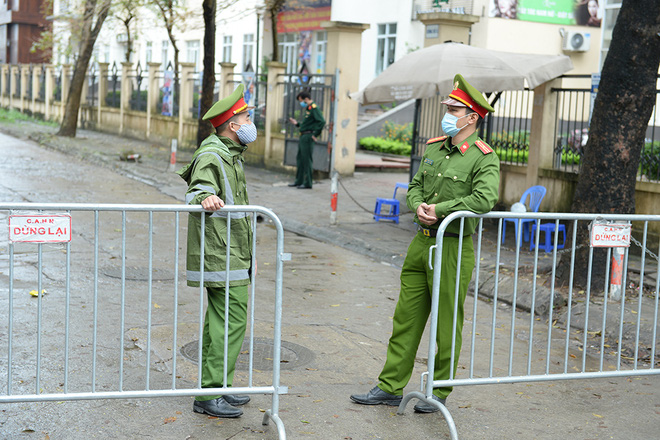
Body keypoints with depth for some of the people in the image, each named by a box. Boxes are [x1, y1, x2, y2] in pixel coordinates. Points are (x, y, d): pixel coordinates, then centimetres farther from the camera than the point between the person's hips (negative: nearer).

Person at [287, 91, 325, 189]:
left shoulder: (314, 108, -13)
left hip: (308, 137, -10)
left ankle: (308, 183, -2)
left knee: (306, 160, -7)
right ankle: (299, 181, 23)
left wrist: (315, 135, -21)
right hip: (303, 137, 10)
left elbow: (322, 122, -24)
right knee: (299, 159, 15)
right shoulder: (308, 109, 18)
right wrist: (296, 124, 14)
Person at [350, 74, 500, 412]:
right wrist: (418, 206, -6)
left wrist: (439, 208, -20)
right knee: (406, 316, 10)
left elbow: (484, 199, -25)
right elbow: (415, 186, 17)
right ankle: (390, 387, 19)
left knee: (447, 323, 4)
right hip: (421, 242, 7)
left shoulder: (484, 159, -10)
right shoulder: (434, 147, 11)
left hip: (453, 247, -7)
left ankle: (439, 392, 18)